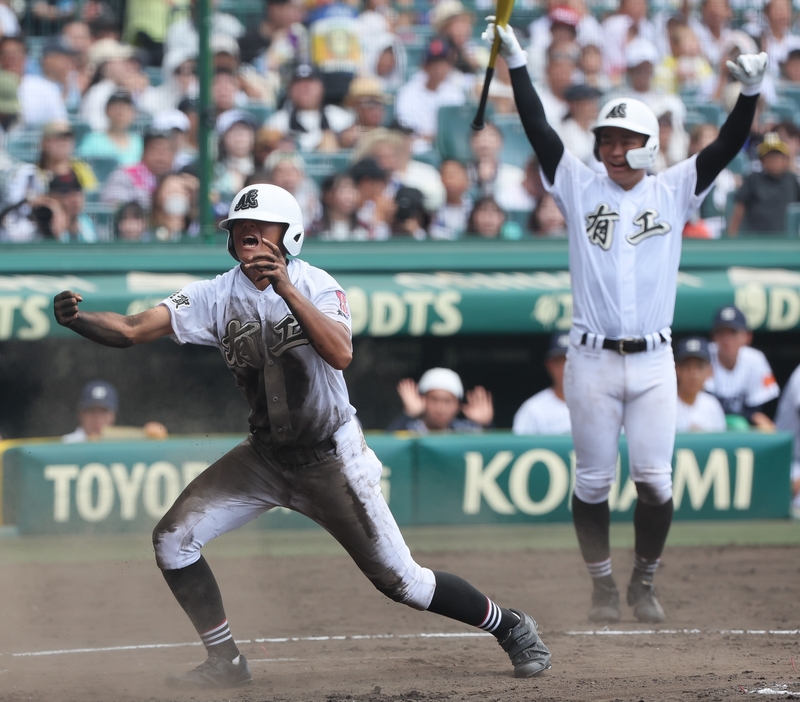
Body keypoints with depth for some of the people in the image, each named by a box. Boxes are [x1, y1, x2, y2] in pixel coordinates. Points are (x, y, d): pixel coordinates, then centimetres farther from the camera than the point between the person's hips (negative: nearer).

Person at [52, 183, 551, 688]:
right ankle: (226, 664, 4)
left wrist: (287, 290, -42)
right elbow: (132, 330, -17)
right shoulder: (219, 296, -8)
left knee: (399, 581, -4)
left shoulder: (316, 285, -16)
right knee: (173, 539, -10)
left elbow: (341, 354, -35)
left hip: (332, 457, -4)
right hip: (265, 455, 4)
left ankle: (512, 629, 18)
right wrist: (76, 319, -37)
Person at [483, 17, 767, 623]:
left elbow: (726, 147, -2)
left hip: (654, 361, 0)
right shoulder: (580, 187, 7)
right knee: (593, 481, 0)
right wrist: (516, 63, -8)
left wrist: (750, 92, -17)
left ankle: (645, 584, 12)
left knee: (655, 480, -5)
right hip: (592, 361, 0)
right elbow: (539, 130, -1)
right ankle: (603, 586, 14)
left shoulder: (674, 191, 8)